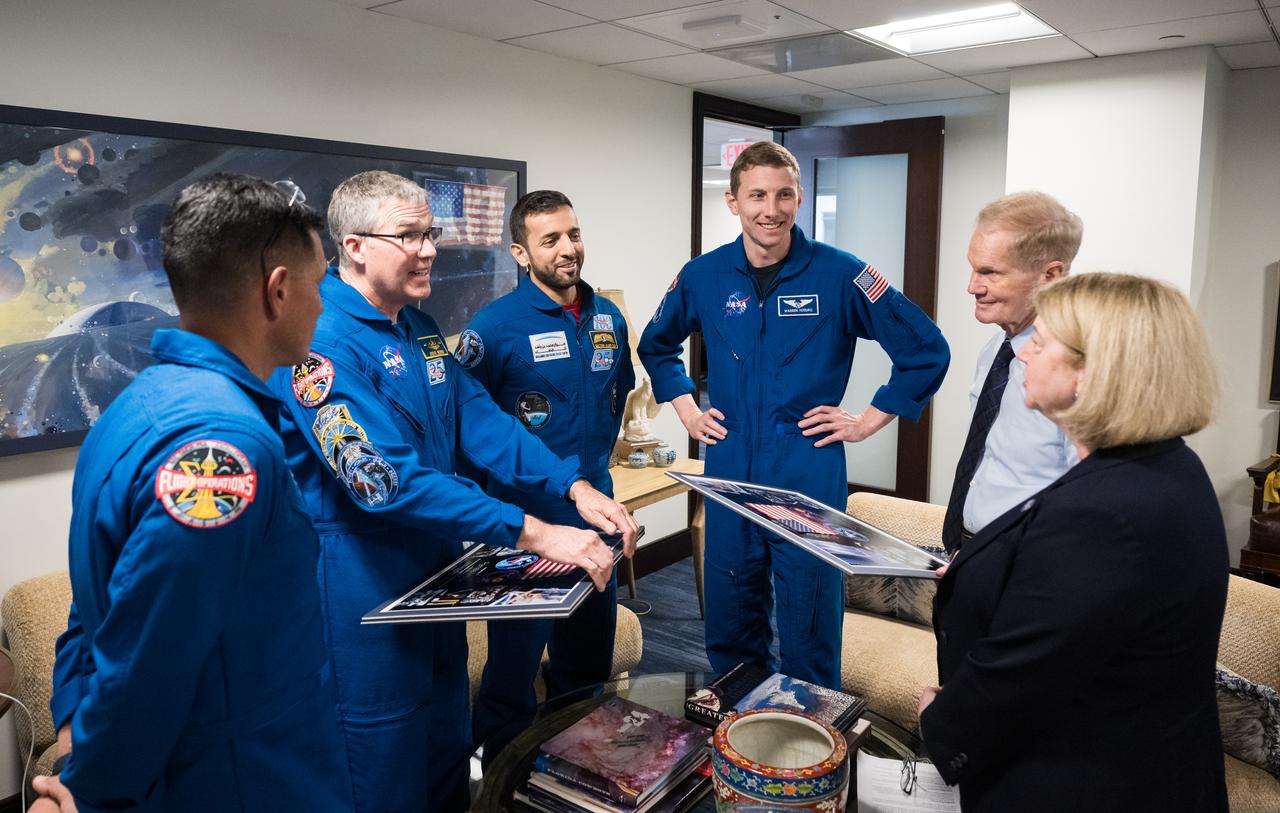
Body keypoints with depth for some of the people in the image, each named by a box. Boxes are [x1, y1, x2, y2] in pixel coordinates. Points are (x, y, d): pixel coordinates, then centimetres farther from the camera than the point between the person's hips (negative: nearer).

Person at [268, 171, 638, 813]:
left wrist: (574, 486, -12)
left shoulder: (419, 327, 7)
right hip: (362, 585, -8)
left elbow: (478, 418, 2)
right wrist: (533, 534, -32)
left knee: (447, 730, 23)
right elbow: (388, 481, -30)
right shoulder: (320, 341, -22)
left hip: (437, 571, 8)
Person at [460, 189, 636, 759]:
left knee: (589, 656, 20)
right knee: (516, 657, 7)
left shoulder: (609, 318, 5)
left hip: (595, 511, 6)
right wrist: (504, 471, -9)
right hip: (524, 518, -6)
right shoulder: (496, 324, -14)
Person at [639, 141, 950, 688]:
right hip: (729, 474, 3)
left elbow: (926, 351, -2)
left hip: (811, 479, -3)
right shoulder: (703, 277, 2)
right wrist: (686, 409, 11)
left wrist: (869, 420, -3)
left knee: (809, 631, 7)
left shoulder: (840, 275, -7)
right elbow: (655, 345, 21)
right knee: (729, 627, 16)